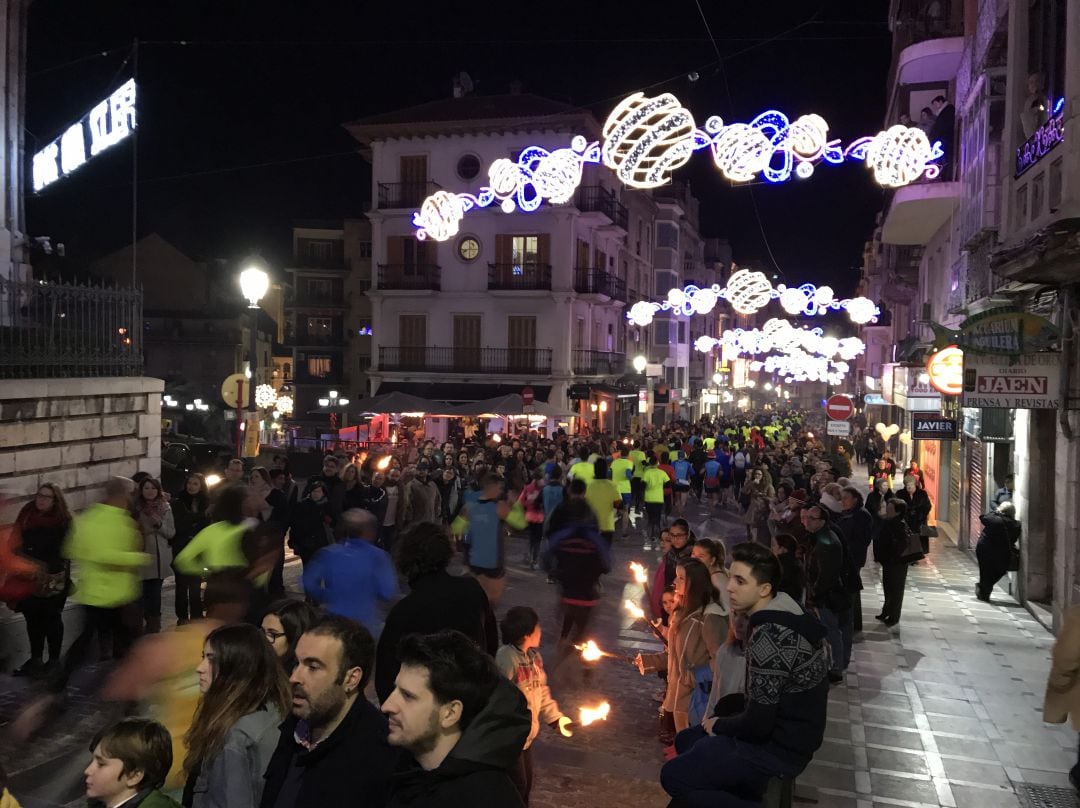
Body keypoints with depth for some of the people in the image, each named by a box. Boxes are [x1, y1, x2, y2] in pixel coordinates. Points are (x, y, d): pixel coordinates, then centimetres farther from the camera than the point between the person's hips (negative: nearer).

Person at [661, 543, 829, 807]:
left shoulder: (770, 636, -28)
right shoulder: (782, 615, 3)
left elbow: (757, 724, -24)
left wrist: (720, 725, -6)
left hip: (779, 748, -10)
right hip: (787, 732, 10)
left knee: (672, 776, -6)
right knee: (686, 741, 19)